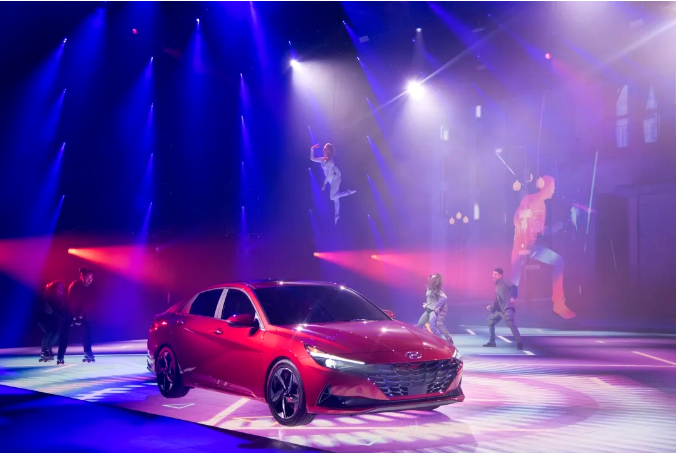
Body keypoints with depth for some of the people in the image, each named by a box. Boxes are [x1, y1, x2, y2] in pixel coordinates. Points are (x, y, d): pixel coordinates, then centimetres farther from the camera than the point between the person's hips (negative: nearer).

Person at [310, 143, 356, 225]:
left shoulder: (330, 161, -15)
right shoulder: (323, 159, 10)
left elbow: (329, 173, -18)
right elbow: (312, 159, 17)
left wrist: (324, 183, -19)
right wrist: (312, 149, 8)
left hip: (335, 179, -8)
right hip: (331, 180, 8)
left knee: (333, 197, -13)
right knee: (335, 198, 10)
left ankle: (349, 192, -5)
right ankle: (336, 215, 13)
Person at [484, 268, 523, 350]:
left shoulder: (504, 283, -2)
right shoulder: (497, 286, 23)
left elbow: (514, 287, -21)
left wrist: (513, 297, -34)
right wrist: (492, 307, 22)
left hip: (507, 308, -10)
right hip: (500, 309, 10)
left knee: (511, 324, -24)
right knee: (490, 321, 15)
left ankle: (519, 343, -26)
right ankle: (492, 342, 21)